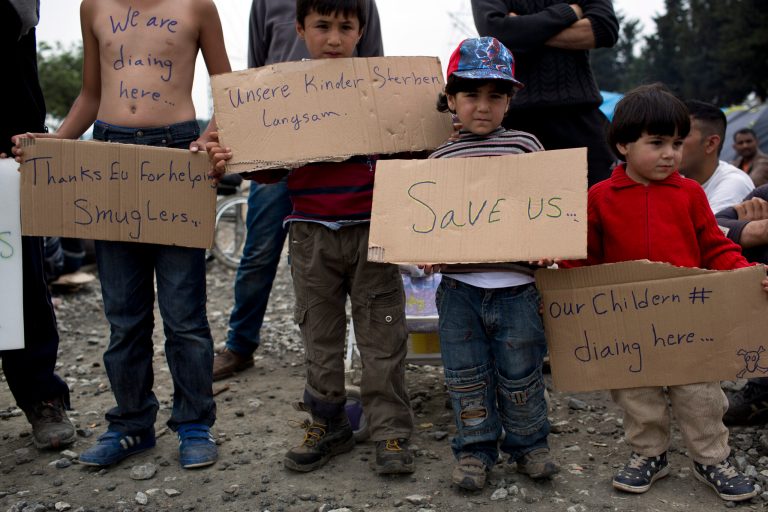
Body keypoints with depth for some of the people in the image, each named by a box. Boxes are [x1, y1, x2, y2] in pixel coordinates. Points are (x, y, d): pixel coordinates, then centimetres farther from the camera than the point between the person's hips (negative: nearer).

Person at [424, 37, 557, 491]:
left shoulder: (525, 146, 2)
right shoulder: (441, 158, 5)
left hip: (515, 287, -1)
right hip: (459, 288, 1)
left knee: (520, 375, 10)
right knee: (466, 377, 10)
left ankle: (528, 444, 31)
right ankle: (475, 449, 27)